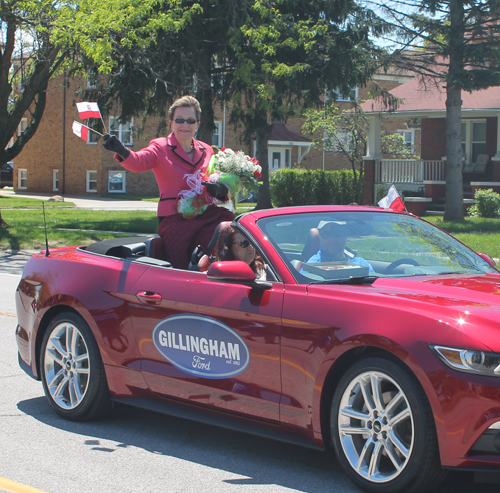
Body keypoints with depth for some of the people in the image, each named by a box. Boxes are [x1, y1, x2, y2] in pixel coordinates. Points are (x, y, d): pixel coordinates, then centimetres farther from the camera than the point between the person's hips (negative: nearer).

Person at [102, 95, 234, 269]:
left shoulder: (207, 151, 18)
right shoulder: (161, 147, 4)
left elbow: (221, 184, 23)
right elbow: (138, 162, -16)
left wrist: (221, 191, -4)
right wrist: (121, 151, -40)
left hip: (206, 215, 3)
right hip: (175, 220, -3)